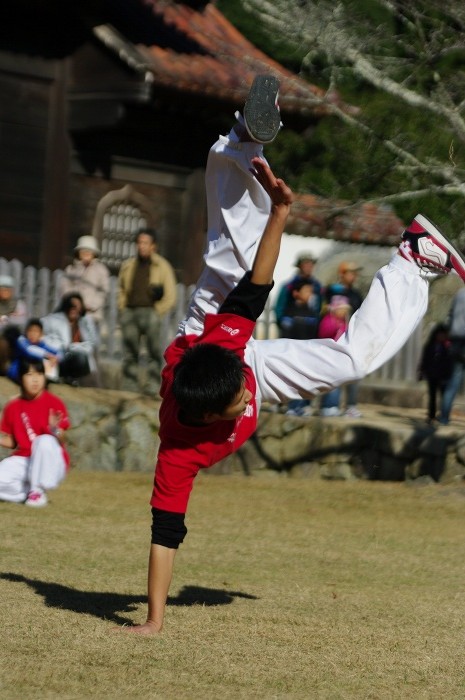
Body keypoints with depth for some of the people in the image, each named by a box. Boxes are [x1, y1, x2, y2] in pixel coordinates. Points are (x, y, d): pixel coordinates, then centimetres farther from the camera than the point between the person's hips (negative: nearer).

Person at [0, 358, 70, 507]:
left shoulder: (54, 403, -7)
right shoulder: (12, 407, 4)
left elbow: (61, 442, -11)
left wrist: (55, 429, -33)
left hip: (50, 465, -3)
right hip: (23, 461, 3)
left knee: (45, 441, -37)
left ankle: (38, 491, -21)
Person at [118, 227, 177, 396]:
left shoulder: (162, 266, 1)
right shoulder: (128, 266, 14)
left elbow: (170, 297, 0)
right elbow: (121, 289, 25)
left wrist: (156, 313, -6)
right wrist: (122, 309, 11)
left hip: (150, 312, -4)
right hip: (130, 312, 4)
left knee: (153, 353, -6)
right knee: (129, 353, 3)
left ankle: (153, 387, -5)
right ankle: (129, 387, 6)